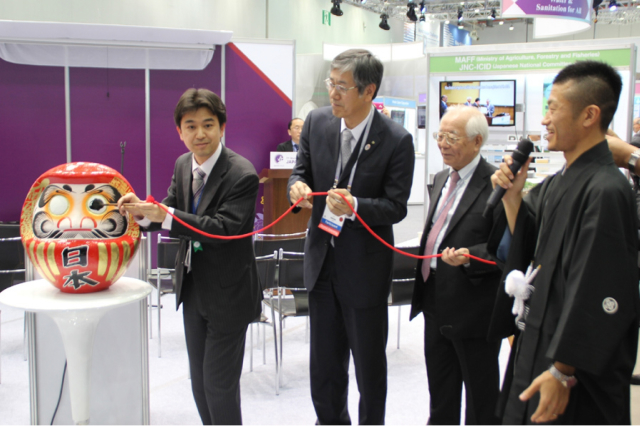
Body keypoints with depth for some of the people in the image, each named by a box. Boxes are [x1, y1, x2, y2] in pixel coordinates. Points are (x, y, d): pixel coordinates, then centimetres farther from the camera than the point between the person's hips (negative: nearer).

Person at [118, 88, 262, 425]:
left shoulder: (242, 175, -21)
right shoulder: (183, 164, 3)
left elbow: (223, 228, -28)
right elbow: (171, 212, 5)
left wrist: (164, 215, -33)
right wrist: (143, 211, -17)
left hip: (227, 292, -7)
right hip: (192, 285, 7)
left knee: (219, 384, 4)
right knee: (199, 380, 21)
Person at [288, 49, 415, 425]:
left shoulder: (396, 140, -17)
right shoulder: (318, 122, -3)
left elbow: (396, 207, -14)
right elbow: (302, 170, 9)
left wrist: (354, 207, -32)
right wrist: (298, 186, -15)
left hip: (365, 266, -4)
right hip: (322, 259, 5)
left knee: (369, 362, 12)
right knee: (325, 362, 19)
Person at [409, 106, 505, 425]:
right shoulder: (441, 179, 12)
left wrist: (469, 256, -32)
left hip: (473, 307, -8)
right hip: (436, 303, 8)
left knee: (481, 398, 8)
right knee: (440, 389, 21)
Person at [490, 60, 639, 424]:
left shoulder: (606, 192, -20)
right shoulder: (558, 185, 9)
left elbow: (599, 297, -22)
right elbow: (530, 251, 13)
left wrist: (563, 373, -19)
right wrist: (512, 195, 0)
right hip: (536, 352, 9)